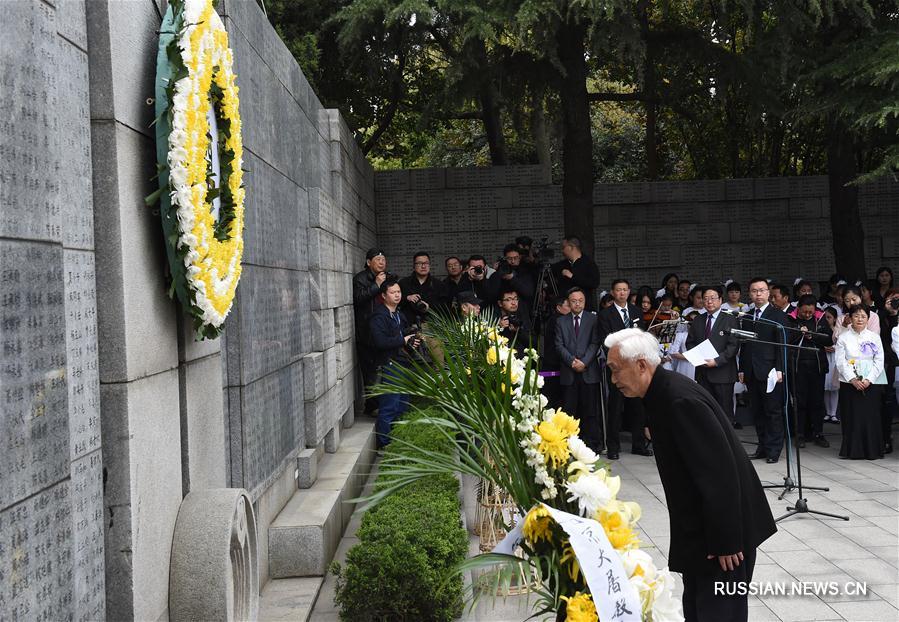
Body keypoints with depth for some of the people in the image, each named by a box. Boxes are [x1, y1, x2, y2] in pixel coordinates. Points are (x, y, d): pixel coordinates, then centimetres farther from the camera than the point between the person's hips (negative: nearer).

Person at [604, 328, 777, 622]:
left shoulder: (681, 400, -25)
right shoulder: (663, 392, 5)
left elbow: (720, 472, -26)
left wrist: (725, 541, -23)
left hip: (723, 528, -10)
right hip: (701, 524, 10)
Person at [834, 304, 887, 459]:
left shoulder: (874, 337, 7)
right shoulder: (843, 337, 4)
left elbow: (879, 361, 3)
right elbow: (840, 361, -2)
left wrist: (869, 380, -10)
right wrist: (852, 379, -13)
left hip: (871, 383, 1)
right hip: (849, 383, 0)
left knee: (871, 416, -2)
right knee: (851, 416, -1)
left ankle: (871, 450, 6)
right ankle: (853, 450, 6)